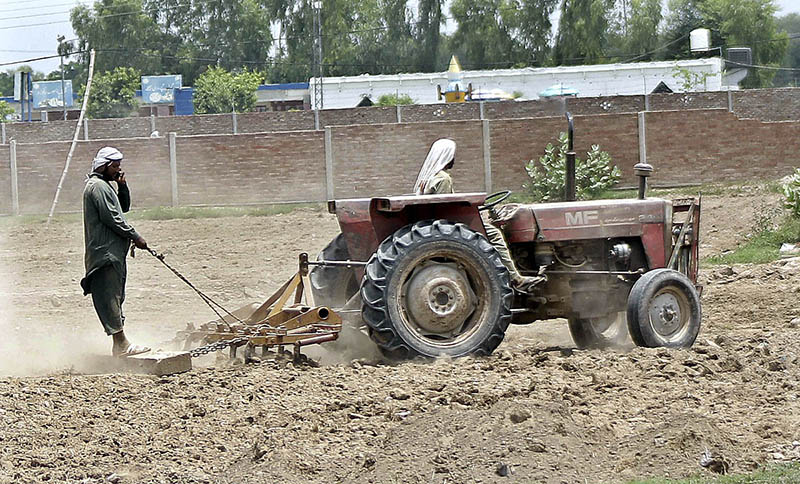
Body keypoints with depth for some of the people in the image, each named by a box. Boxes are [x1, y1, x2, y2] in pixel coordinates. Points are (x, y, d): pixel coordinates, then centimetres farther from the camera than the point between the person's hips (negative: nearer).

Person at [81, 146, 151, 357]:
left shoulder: (105, 186, 21)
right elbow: (111, 218, -18)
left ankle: (120, 344, 14)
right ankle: (121, 343, -13)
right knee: (110, 298, -11)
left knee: (115, 298, 11)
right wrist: (135, 237, -14)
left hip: (114, 252, 11)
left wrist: (122, 186, 7)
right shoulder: (97, 186, -12)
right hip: (105, 252, -11)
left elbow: (124, 207, 23)